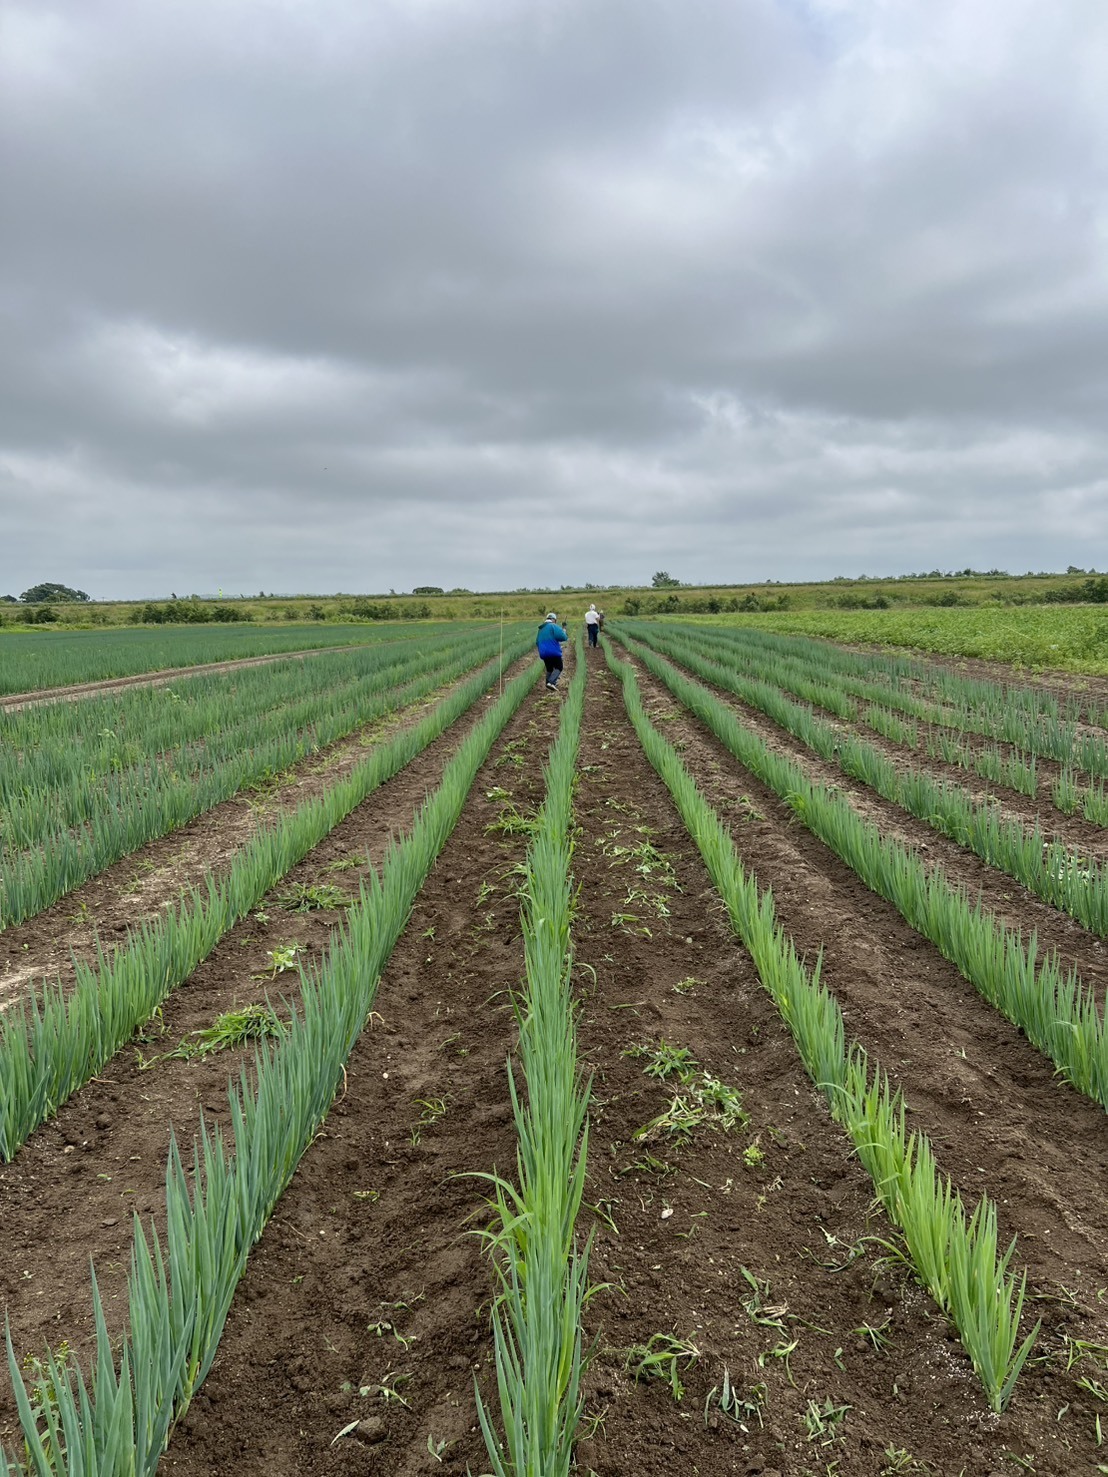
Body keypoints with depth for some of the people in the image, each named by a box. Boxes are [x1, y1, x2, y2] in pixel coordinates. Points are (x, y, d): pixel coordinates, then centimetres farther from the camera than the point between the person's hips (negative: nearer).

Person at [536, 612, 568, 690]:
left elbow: (537, 642, 25)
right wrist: (565, 634, 1)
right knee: (558, 667, 1)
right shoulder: (553, 626, -8)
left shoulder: (541, 629, 18)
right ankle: (551, 682, -19)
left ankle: (548, 685, 19)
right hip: (554, 652, -7)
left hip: (543, 653, 7)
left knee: (549, 669, 19)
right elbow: (561, 636, -20)